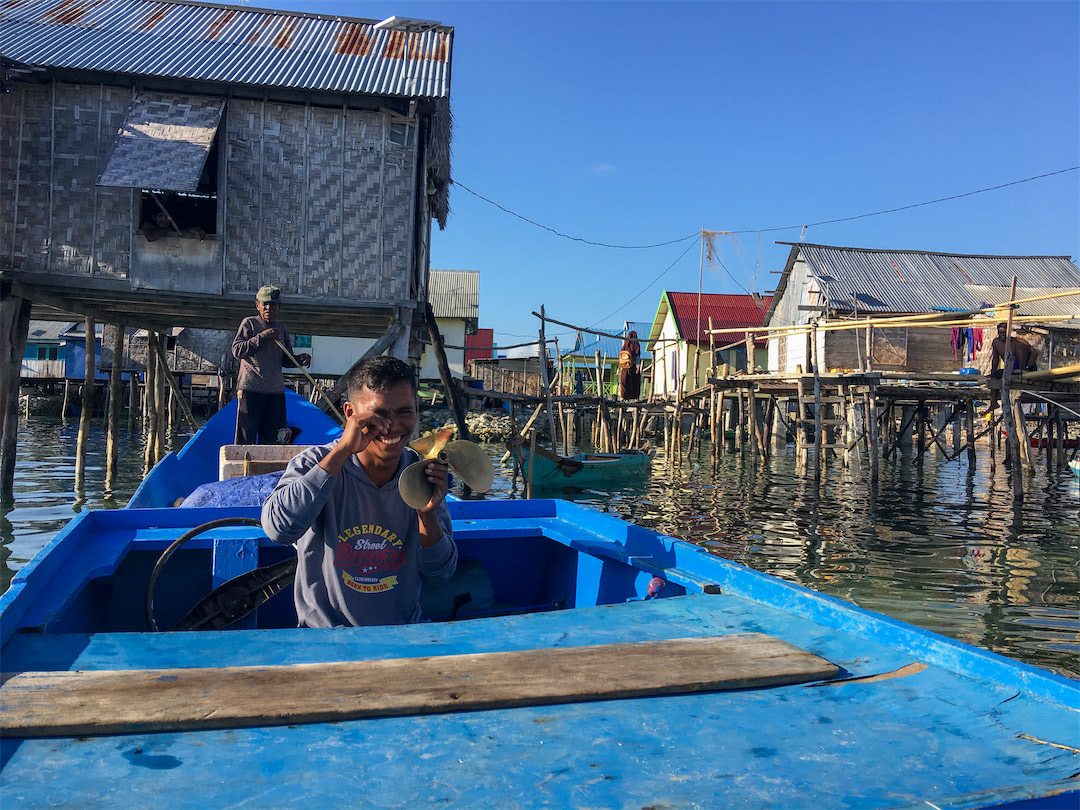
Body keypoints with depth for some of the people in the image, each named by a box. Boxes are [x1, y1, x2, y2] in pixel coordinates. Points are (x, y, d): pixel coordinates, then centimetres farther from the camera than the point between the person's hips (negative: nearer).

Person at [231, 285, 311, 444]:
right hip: (250, 388, -5)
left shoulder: (281, 328, 17)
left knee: (271, 439, 5)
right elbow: (237, 350, -10)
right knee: (246, 438, -4)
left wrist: (300, 359, 0)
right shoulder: (249, 323, 2)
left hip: (276, 390, 5)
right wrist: (262, 337, -15)